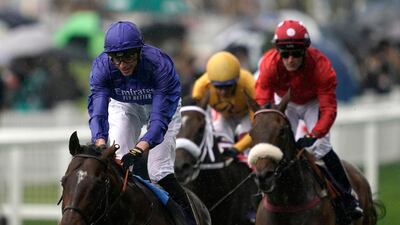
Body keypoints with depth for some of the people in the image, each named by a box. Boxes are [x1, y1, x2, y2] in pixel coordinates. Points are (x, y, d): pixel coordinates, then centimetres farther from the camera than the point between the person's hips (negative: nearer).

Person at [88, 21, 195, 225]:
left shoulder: (160, 65, -39)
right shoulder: (101, 66, -32)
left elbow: (160, 117, -44)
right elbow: (97, 112, -38)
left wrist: (139, 149, -60)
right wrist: (100, 145, -58)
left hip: (163, 104, -3)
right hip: (123, 106, 3)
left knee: (159, 172, -13)